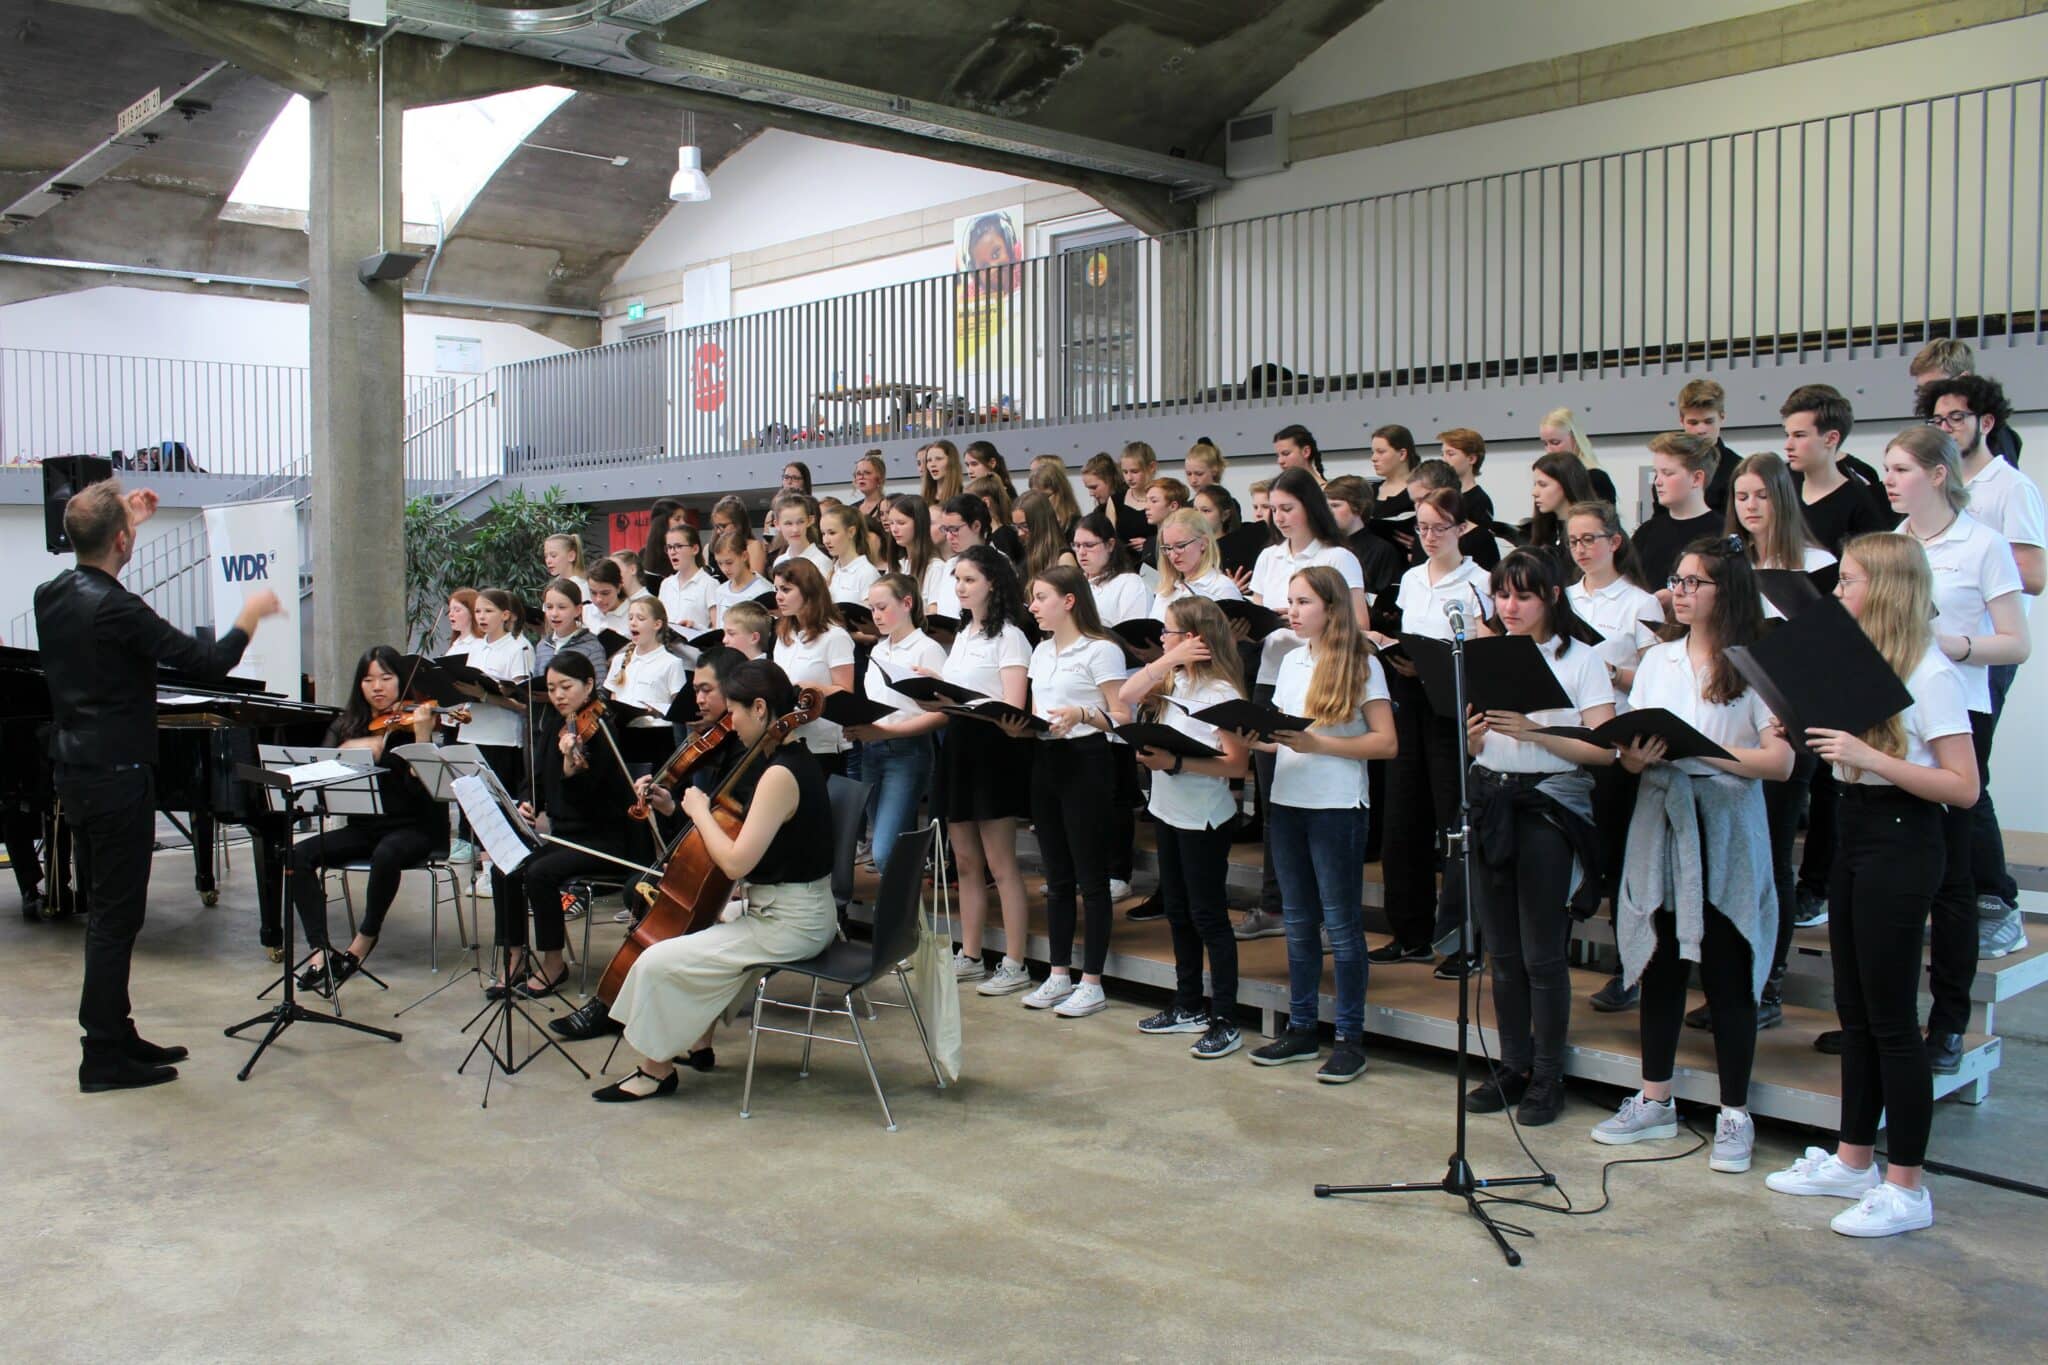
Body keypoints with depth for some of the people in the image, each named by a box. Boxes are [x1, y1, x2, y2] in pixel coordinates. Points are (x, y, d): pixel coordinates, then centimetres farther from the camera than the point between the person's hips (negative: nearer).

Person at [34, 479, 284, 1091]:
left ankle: (116, 1035, 25)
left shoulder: (51, 596, 4)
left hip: (75, 773, 9)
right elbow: (209, 661, -18)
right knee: (117, 914, -2)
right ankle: (103, 1057, 4)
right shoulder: (115, 609, -21)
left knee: (107, 909, 16)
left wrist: (125, 519, 36)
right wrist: (251, 615, -1)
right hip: (117, 779, -9)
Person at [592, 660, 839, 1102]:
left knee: (658, 962, -10)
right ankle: (696, 1041, 32)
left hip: (790, 924, -11)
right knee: (696, 926, 28)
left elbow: (735, 862, -27)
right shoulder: (795, 761, 8)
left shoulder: (780, 775, -23)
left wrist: (700, 812, -13)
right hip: (796, 911, 11)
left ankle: (655, 1071, 8)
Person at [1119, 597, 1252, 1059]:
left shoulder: (1222, 692, -18)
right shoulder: (1172, 681, 6)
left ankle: (1225, 1022, 6)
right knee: (1177, 911, 16)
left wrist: (1175, 763, -28)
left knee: (1207, 915, -2)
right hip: (1168, 810, 8)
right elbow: (1125, 697, -5)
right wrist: (1169, 660, -10)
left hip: (1204, 818, -8)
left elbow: (1237, 764, -21)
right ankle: (1189, 1006, 30)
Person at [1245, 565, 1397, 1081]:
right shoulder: (1291, 662, 11)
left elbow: (1385, 743, -12)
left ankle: (1351, 1039, 9)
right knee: (1298, 922, 13)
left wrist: (1318, 744, -20)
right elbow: (1280, 735, 13)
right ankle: (1301, 1029, 23)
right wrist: (1256, 739, -8)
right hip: (1286, 804, 6)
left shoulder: (1361, 664, -6)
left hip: (1337, 807, -6)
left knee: (1340, 924, 0)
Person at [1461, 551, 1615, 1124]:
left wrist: (1534, 733, -21)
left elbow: (1604, 749, -9)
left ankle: (1547, 1076, 12)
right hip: (1490, 802, 5)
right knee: (1502, 951, 10)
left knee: (1543, 953, 0)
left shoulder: (1579, 659, -1)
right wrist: (1475, 732, -10)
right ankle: (1512, 1066, 22)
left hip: (1551, 805, -4)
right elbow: (1472, 747, 13)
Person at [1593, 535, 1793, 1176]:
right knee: (1659, 961, 10)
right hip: (1660, 827, 5)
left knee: (1726, 970, 1)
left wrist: (1711, 751, -22)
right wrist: (1636, 754, -13)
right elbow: (1630, 751, 8)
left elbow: (1780, 762, -12)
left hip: (1725, 835, -4)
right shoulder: (1657, 661, 11)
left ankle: (1735, 1114, 13)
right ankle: (1654, 1101, 22)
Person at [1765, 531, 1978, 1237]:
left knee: (1890, 1016, -3)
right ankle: (1853, 1160, 25)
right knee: (1855, 1010, 14)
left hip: (1901, 841, -8)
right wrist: (1820, 728, -1)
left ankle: (1906, 1188, 7)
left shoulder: (1929, 672, -13)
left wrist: (1870, 757, -23)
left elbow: (1963, 787, -17)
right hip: (1855, 831, 9)